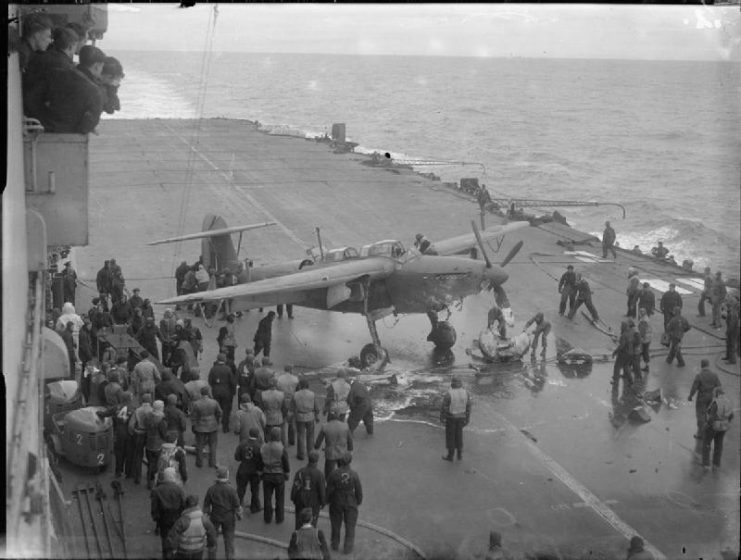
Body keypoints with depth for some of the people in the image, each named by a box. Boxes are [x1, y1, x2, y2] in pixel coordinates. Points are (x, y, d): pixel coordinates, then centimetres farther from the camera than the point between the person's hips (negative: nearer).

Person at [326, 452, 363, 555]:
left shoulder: (334, 474, -20)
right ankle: (347, 548, 15)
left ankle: (335, 545, 35)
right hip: (350, 503, 0)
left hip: (336, 503, 1)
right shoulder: (354, 475, -17)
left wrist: (327, 500, 6)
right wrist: (359, 501, 10)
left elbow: (329, 489, -12)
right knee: (350, 526, 13)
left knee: (336, 524, 20)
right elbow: (358, 490, -8)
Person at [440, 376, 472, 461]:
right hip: (460, 417, 4)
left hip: (451, 417, -4)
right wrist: (467, 419, 9)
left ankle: (450, 455, 21)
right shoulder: (466, 393, -11)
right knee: (458, 434, 20)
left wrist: (442, 419, -2)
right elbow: (468, 407, -3)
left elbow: (444, 407, -17)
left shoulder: (449, 394, -24)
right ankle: (460, 454, 27)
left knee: (450, 435, 11)